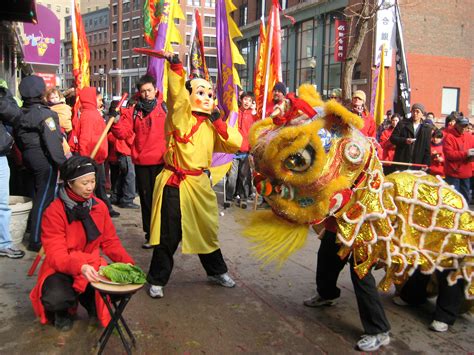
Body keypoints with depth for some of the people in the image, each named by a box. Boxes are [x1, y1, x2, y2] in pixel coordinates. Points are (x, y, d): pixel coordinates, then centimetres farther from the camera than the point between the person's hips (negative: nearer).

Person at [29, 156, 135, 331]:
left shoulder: (100, 206, -1)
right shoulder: (54, 212, -16)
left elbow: (110, 242, 4)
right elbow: (56, 255, -22)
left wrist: (128, 263, -13)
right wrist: (80, 266, -43)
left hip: (92, 266, 4)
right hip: (61, 270, -3)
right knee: (57, 298, -35)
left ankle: (89, 300, 12)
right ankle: (61, 311, 6)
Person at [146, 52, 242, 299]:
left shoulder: (211, 125, 10)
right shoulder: (180, 115, -4)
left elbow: (236, 144, 1)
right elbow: (176, 92, -22)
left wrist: (219, 121, -5)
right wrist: (175, 65, -33)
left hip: (200, 183, 5)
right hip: (175, 183, -5)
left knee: (206, 230, 18)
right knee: (168, 235, -1)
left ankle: (216, 271, 36)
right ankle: (157, 280, 16)